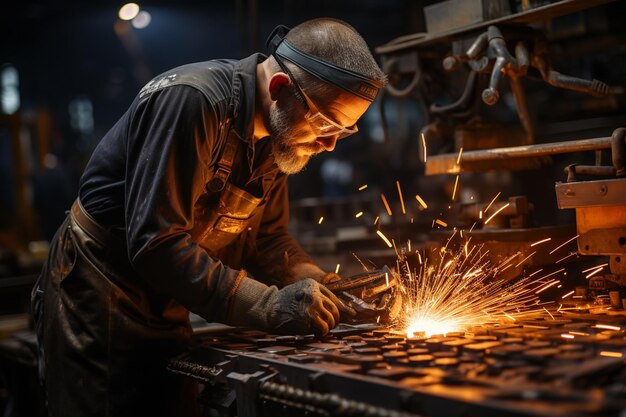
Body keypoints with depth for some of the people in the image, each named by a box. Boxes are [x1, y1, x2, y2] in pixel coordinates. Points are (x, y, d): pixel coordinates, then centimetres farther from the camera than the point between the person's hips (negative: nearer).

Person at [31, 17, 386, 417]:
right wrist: (270, 306, -34)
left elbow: (267, 237, 6)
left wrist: (320, 287, -13)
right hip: (96, 303, -7)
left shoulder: (277, 132, -1)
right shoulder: (191, 100, -27)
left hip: (165, 307, 8)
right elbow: (155, 242, -32)